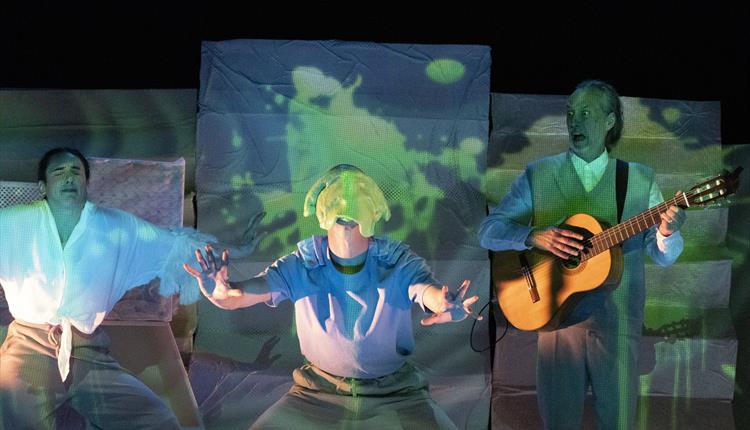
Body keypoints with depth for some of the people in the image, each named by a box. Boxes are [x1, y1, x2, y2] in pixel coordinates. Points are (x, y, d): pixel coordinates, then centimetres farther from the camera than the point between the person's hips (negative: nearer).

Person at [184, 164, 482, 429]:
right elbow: (235, 297, -22)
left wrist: (447, 305, -58)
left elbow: (428, 288, -33)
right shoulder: (301, 266, -12)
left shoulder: (397, 262, -14)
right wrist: (219, 290, -46)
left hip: (395, 395, 0)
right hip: (318, 390, 1)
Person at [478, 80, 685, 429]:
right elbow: (488, 230, -2)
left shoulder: (640, 179, 4)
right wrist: (534, 236, -20)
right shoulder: (537, 174, 2)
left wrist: (667, 233, -20)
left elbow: (662, 256, 3)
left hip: (618, 319, 0)